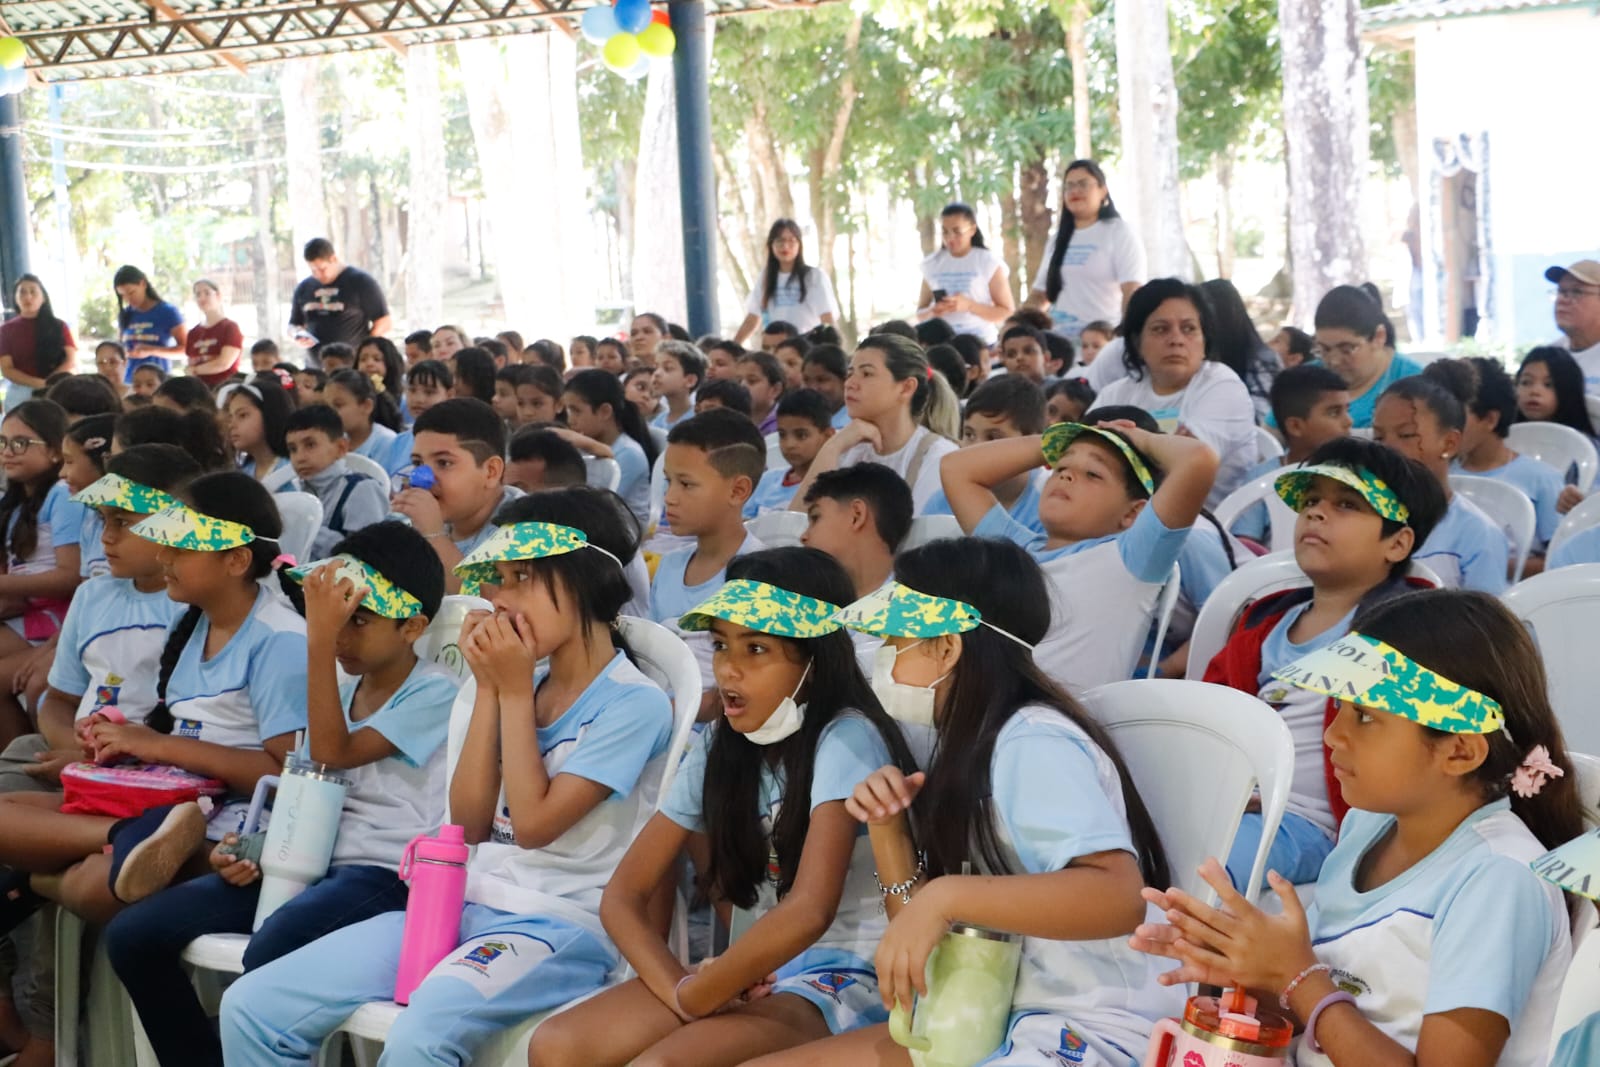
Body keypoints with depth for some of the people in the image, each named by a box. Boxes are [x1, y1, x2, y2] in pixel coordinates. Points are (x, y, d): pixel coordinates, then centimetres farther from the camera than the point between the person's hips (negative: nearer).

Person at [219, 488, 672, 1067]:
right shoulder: (526, 683, 14)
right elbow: (470, 826, 8)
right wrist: (489, 688, 2)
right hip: (467, 908, 8)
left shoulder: (634, 704, -8)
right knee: (252, 1005, -5)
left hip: (559, 927, -7)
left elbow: (534, 824, -14)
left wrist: (515, 692, -7)